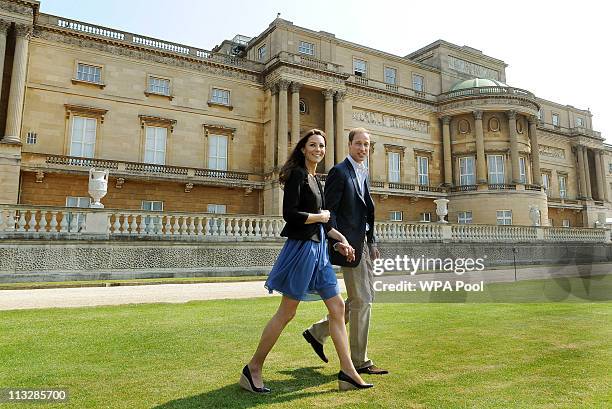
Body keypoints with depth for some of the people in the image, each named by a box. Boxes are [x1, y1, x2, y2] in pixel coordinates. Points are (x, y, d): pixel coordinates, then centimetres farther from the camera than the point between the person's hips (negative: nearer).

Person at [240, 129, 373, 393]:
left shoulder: (315, 179, 17)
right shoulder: (297, 174, -10)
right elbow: (289, 214, -21)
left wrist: (340, 238, 12)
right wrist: (321, 217, -8)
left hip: (318, 249, 9)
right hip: (301, 248, -9)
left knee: (337, 307, 8)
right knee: (286, 312, -1)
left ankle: (347, 372, 17)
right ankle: (253, 369, 15)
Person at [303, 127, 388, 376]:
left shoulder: (363, 172, 18)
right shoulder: (339, 172, -9)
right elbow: (328, 210, -14)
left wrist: (371, 242, 16)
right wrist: (337, 242, -21)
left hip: (363, 243, 9)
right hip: (349, 244, -9)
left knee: (363, 299, 15)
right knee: (361, 301, -1)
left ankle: (318, 332, 26)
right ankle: (360, 361, 14)